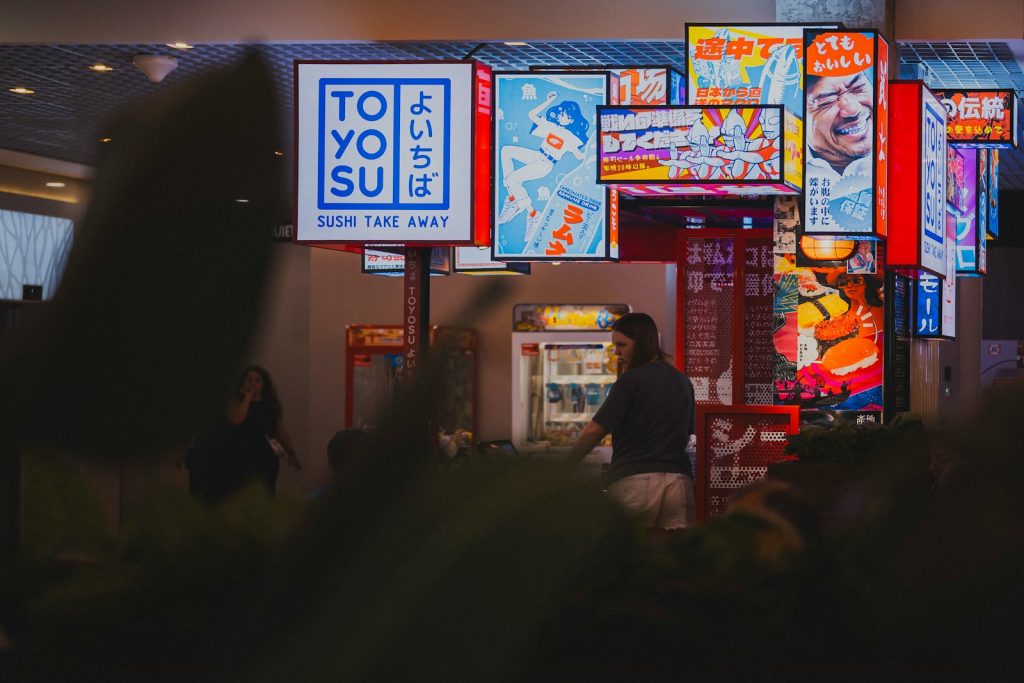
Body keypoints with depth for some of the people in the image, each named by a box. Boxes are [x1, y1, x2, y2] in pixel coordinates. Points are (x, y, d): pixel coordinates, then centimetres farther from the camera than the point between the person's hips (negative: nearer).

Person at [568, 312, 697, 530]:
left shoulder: (631, 380, -5)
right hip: (679, 482, 5)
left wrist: (565, 468, 1)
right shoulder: (683, 382, 14)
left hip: (633, 481, -5)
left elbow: (594, 431, -9)